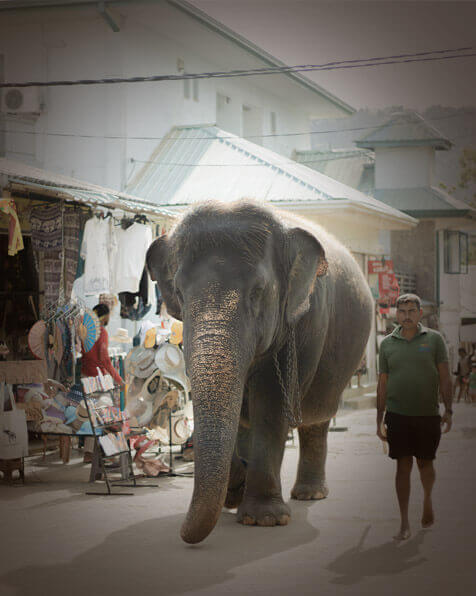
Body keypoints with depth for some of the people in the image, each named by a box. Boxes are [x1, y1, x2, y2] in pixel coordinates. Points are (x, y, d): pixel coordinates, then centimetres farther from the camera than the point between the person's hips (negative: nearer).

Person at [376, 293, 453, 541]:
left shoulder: (434, 339, 2)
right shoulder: (387, 344, 6)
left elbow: (445, 378, 2)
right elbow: (382, 384, 9)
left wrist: (448, 410, -6)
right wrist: (379, 419, 6)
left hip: (428, 414, 0)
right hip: (397, 415, 0)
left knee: (425, 464, 9)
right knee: (403, 466, -1)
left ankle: (427, 500, 40)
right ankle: (404, 523, 4)